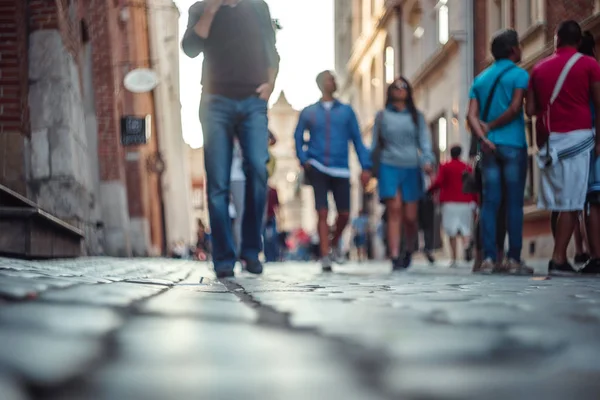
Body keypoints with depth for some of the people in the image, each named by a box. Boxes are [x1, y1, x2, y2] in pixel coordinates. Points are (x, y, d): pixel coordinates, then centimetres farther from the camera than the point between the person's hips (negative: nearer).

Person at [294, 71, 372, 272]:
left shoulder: (346, 111, 10)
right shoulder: (308, 112, 9)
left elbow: (357, 139, 9)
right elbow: (298, 137, 13)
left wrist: (365, 167, 1)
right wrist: (304, 159, -3)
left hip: (341, 170, 1)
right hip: (317, 169, -1)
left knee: (344, 214, 1)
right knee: (322, 213, -8)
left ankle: (334, 243, 29)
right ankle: (325, 256, -2)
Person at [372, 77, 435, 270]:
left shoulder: (417, 116, 12)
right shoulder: (382, 116, 11)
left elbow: (424, 140, 4)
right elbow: (375, 143, 13)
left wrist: (427, 161, -14)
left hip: (411, 168, 1)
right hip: (389, 166, -1)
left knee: (410, 217, 0)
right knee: (394, 210, -16)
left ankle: (409, 251, 26)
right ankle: (395, 257, -18)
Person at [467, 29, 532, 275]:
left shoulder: (480, 79, 15)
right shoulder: (519, 75, -1)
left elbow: (472, 115, 3)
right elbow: (515, 108, -13)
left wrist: (483, 137, -9)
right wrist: (490, 126, -3)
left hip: (489, 147, 5)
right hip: (513, 145, -5)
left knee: (489, 204, 3)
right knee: (514, 203, -2)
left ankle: (489, 258, -1)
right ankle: (514, 259, -4)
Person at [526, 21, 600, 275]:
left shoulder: (539, 68, 13)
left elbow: (530, 109, 8)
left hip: (548, 140, 4)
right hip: (576, 137, -4)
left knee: (557, 202, 9)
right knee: (571, 204, -5)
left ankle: (561, 256, 9)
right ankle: (558, 259, -11)